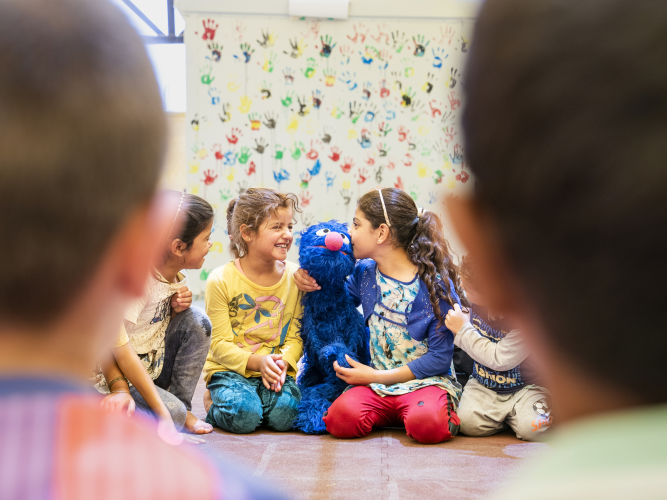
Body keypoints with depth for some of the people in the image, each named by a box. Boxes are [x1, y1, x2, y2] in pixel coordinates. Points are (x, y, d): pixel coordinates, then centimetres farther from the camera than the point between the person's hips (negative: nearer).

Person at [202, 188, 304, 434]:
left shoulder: (295, 276, 1)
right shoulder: (221, 280, -9)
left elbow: (296, 337, 2)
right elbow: (220, 344, -9)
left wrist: (282, 361, -20)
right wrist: (257, 361, -24)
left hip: (275, 370, 2)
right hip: (230, 369, -2)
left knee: (284, 414, -27)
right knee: (243, 415, -28)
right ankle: (213, 402, 6)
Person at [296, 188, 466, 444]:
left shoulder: (435, 283, -13)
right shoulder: (365, 273, 4)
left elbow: (439, 358, -12)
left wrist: (377, 376, -14)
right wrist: (308, 282, 3)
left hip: (427, 380, -4)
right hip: (378, 381, 4)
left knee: (427, 423, -36)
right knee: (342, 418, -28)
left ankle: (444, 412, -1)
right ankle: (394, 413, 2)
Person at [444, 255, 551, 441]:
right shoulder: (476, 302, -6)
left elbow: (500, 360, -27)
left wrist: (463, 330, -22)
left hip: (524, 387, -4)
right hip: (483, 386, 5)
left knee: (532, 428, -31)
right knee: (468, 422, -24)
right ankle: (505, 414, 8)